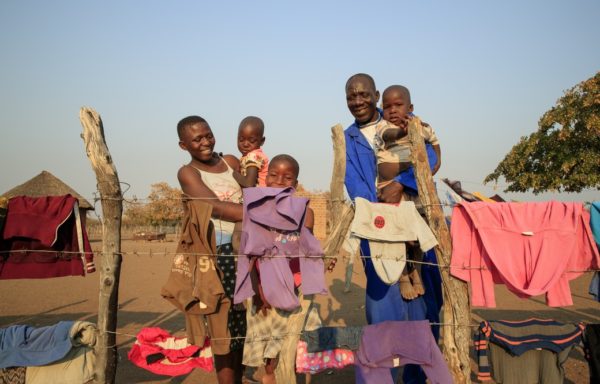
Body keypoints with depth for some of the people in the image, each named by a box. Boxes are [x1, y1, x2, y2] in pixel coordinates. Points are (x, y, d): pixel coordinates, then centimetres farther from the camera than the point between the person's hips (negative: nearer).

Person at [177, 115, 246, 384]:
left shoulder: (231, 162, 14)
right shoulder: (188, 173, -1)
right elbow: (216, 208, -14)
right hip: (216, 252, -5)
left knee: (245, 320, 11)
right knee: (223, 323, -3)